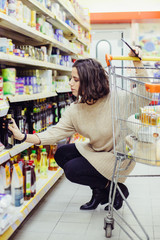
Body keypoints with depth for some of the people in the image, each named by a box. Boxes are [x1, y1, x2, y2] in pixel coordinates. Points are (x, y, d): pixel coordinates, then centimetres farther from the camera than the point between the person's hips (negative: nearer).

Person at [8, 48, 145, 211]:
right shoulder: (74, 110, -7)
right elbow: (56, 132, -11)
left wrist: (137, 64, -35)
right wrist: (24, 137, -21)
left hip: (119, 156, -7)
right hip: (96, 151, 7)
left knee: (72, 170, -14)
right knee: (61, 154, 4)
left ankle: (116, 189, 4)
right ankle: (99, 191, 10)